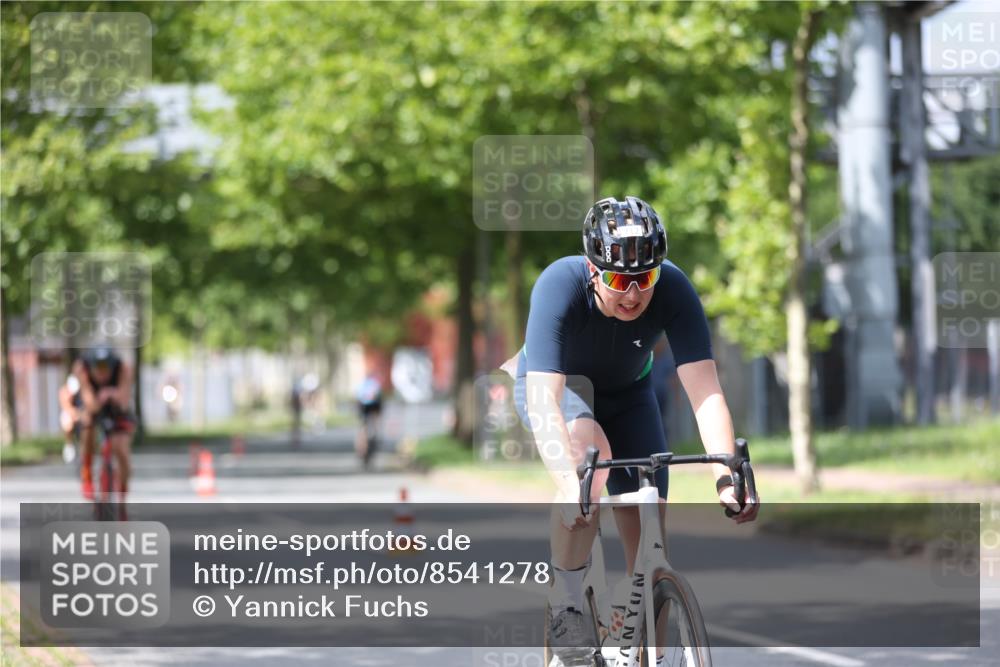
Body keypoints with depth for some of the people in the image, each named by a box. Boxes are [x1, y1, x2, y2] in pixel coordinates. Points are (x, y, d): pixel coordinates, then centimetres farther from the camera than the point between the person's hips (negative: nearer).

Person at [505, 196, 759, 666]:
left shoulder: (673, 291, -32)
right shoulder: (560, 286, -38)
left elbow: (705, 393, -37)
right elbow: (544, 399, -46)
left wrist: (726, 478, -51)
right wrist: (569, 486, -60)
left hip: (625, 393, 3)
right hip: (557, 385, -3)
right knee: (590, 452, -34)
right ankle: (565, 607, -21)